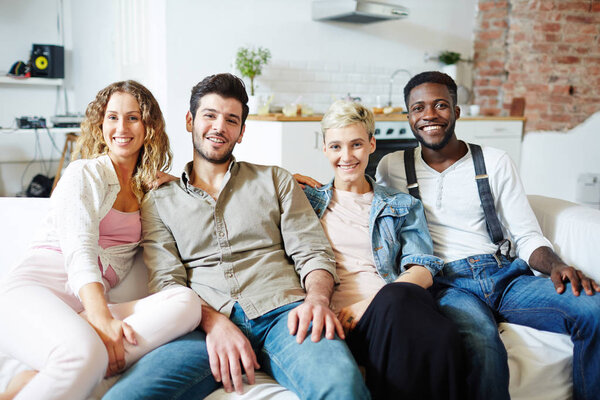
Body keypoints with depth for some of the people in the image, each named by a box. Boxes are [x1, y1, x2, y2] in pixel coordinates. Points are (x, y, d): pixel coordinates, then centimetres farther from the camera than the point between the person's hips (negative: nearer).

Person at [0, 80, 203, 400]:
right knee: (85, 352, -41)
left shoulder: (148, 188, 22)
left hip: (84, 309, 6)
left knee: (187, 301, -27)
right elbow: (79, 251, -9)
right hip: (34, 289, -5)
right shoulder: (84, 173, 5)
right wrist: (102, 320, -25)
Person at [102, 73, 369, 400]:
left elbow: (313, 253, 12)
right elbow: (166, 282, 7)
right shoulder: (160, 201, 19)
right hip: (204, 323, 2)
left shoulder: (276, 181, 21)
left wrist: (316, 299, -11)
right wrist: (214, 322, -13)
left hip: (280, 311, -1)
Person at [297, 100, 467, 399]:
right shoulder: (307, 198, 24)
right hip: (336, 314, -2)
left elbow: (423, 268, 8)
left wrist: (372, 302, -10)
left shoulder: (402, 205, 23)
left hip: (392, 307, 3)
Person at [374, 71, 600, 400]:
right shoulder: (392, 167, 13)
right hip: (446, 283, -2)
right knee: (481, 343, -39)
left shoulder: (495, 162, 13)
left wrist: (556, 265, -11)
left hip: (506, 276, 3)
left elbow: (528, 236, 10)